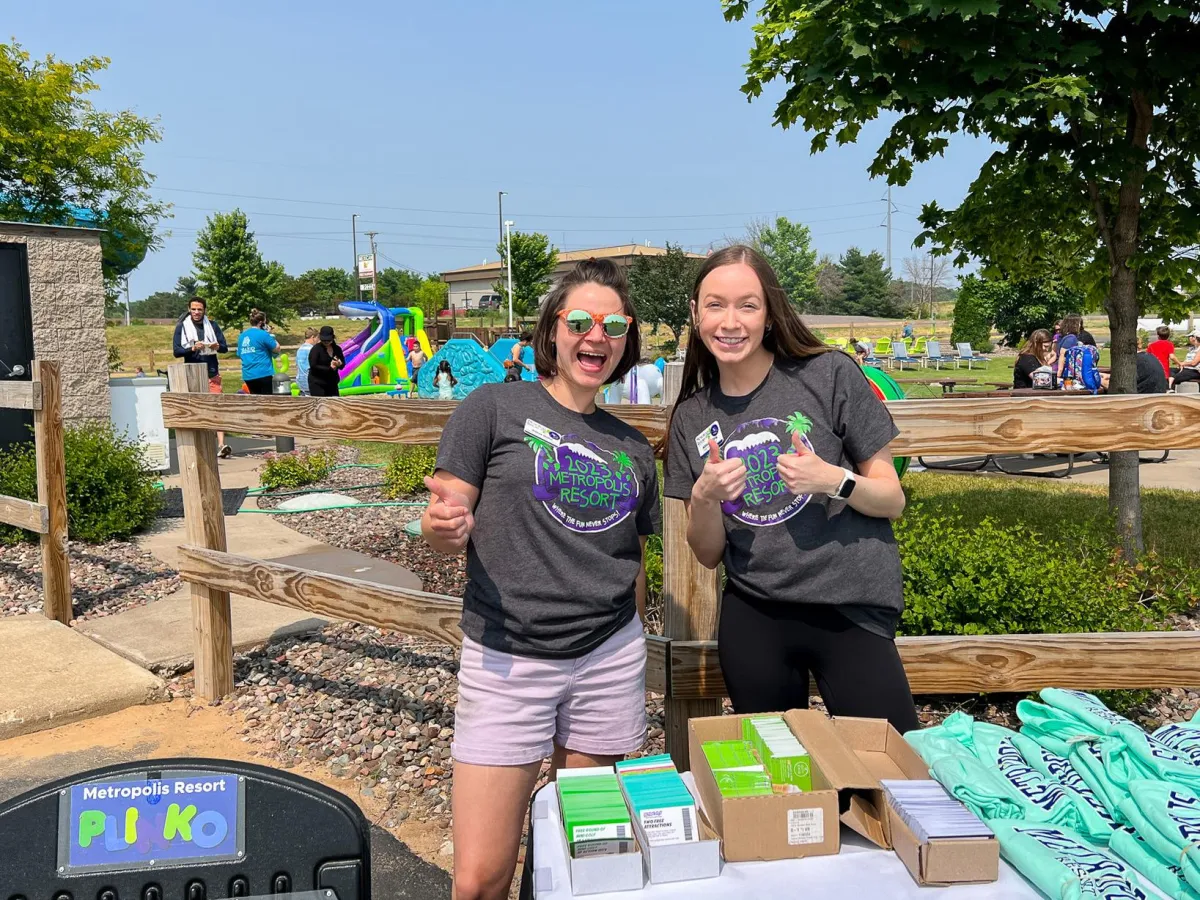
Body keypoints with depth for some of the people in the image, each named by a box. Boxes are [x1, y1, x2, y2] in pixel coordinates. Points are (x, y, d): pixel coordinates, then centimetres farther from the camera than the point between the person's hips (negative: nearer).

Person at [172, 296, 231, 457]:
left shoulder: (212, 325, 9)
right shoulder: (182, 327, 4)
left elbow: (225, 347, 8)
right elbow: (176, 352, -2)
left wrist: (217, 346, -14)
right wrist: (192, 348, -19)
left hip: (212, 373, 0)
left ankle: (221, 445, -20)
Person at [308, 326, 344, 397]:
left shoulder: (337, 349, 4)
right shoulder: (316, 349, -11)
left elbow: (343, 364, 6)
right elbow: (313, 366, -16)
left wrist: (339, 364, -19)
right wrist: (329, 368, -18)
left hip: (332, 382, 6)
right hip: (317, 383, -5)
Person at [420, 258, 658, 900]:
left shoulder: (632, 448, 11)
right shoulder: (495, 408, -2)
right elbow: (447, 528, -4)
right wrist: (442, 526, -27)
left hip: (608, 657, 4)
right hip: (506, 659, -3)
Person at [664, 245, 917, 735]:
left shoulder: (830, 375, -6)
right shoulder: (691, 417, 5)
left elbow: (892, 500, 0)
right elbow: (708, 554, 7)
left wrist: (833, 480, -19)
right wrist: (704, 496, -13)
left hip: (852, 609, -3)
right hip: (752, 618, 3)